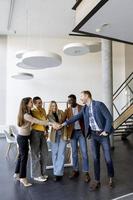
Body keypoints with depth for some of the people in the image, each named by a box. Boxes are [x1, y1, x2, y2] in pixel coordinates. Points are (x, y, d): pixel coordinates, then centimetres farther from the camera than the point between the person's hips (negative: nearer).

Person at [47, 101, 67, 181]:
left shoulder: (61, 112, 2)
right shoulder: (49, 115, 4)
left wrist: (65, 134, -5)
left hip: (62, 134, -1)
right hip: (54, 135, 2)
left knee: (61, 154, -4)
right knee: (54, 154, 5)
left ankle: (59, 173, 0)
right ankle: (56, 171, 17)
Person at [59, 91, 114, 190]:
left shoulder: (99, 104, -14)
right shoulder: (85, 108, 5)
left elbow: (109, 118, -14)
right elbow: (76, 117, 8)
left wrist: (106, 131, -16)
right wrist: (64, 123, 3)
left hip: (103, 134, -5)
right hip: (94, 135, 5)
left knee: (108, 158, 4)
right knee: (96, 158, 7)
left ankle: (111, 177, 29)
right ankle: (97, 181, 18)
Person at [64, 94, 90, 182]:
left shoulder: (82, 108, -2)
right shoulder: (67, 110, 4)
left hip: (81, 132, -2)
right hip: (73, 133, 2)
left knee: (84, 152, -1)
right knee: (74, 153, 11)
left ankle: (86, 173, 9)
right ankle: (75, 171, 25)